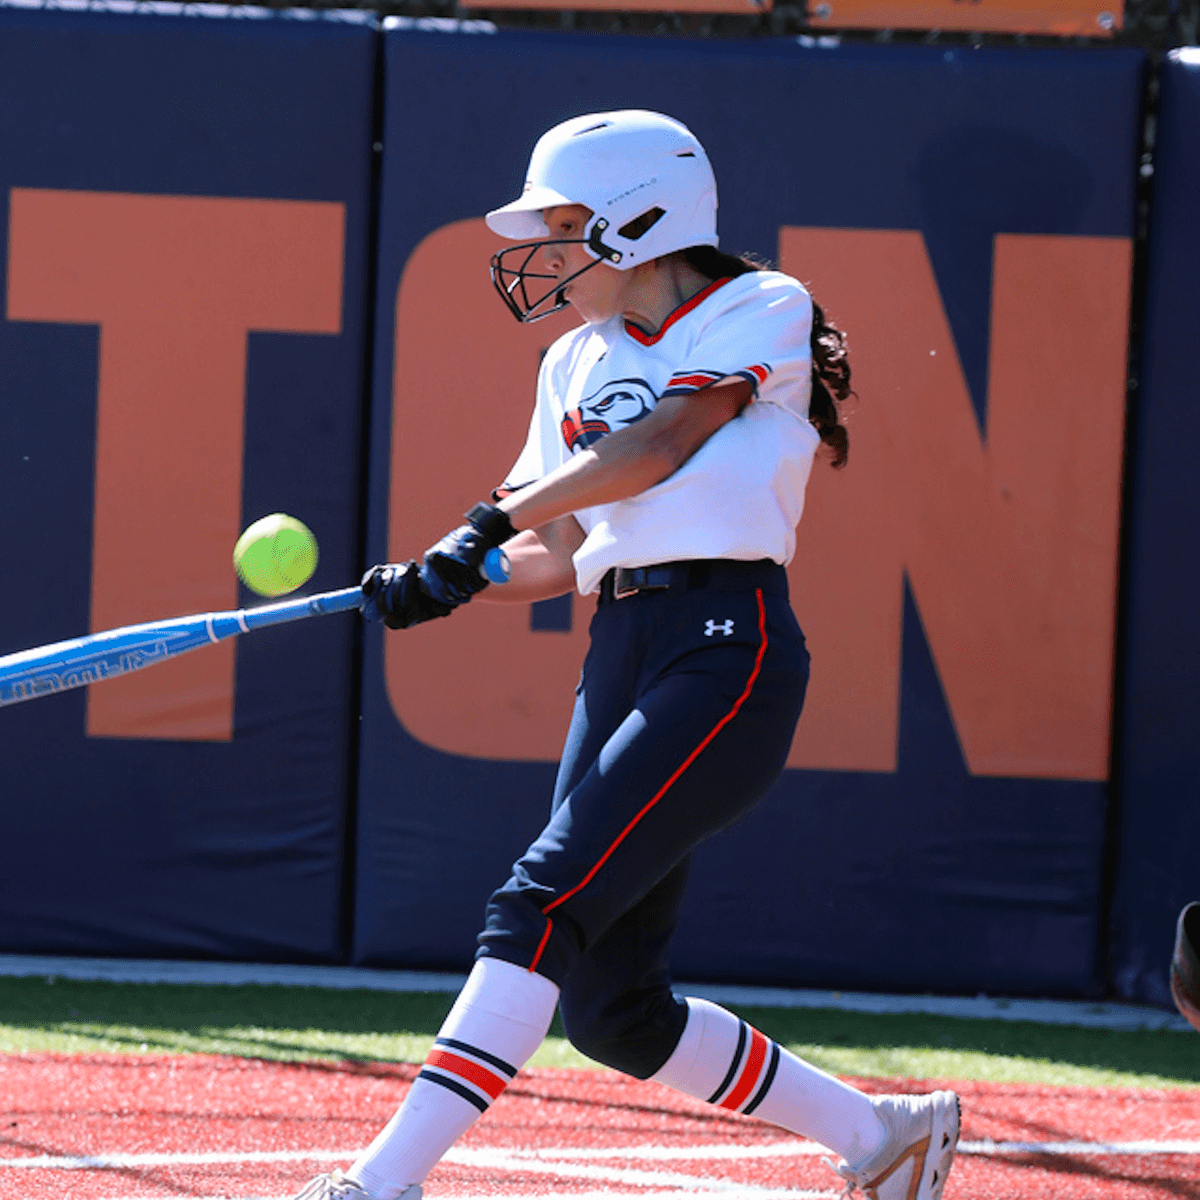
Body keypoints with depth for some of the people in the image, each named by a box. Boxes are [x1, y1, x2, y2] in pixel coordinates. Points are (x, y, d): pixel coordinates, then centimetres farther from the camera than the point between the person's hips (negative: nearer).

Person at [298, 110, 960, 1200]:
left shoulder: (760, 312, 0)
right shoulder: (578, 362, 20)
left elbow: (660, 443, -14)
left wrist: (497, 515, -18)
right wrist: (448, 583, 1)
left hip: (730, 652, -8)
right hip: (622, 653, 8)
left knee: (542, 906, -21)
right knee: (613, 1012, 3)